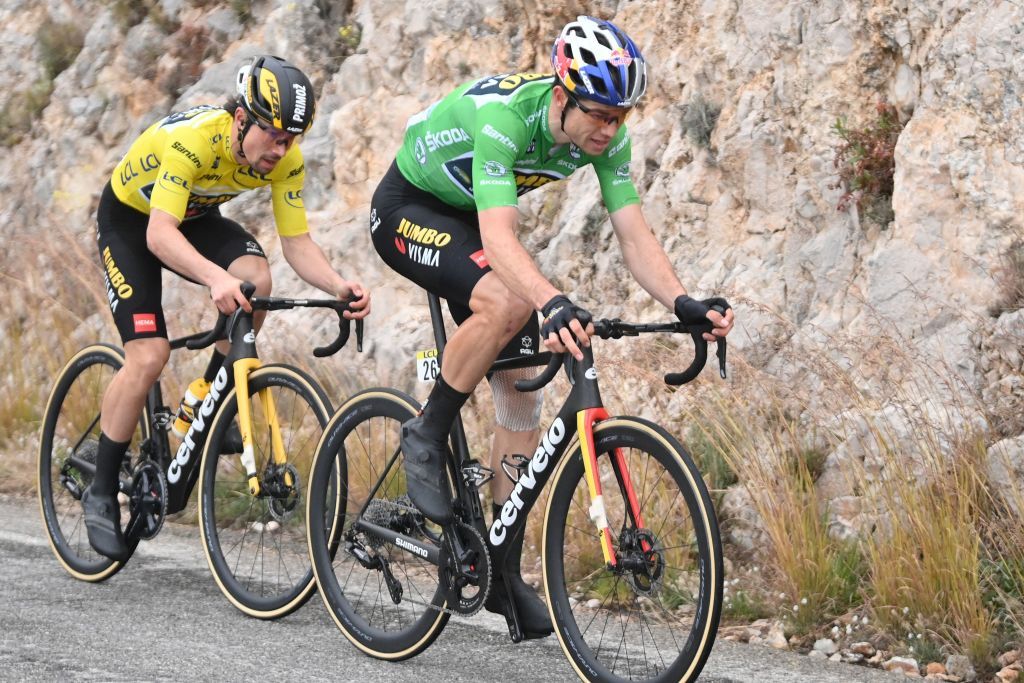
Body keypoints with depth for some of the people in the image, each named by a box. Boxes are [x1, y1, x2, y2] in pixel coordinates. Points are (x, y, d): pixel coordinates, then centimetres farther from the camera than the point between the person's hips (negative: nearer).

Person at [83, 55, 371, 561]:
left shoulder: (285, 160, -22)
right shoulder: (191, 139, -39)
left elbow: (297, 243, -18)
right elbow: (159, 235, -47)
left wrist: (338, 286, -38)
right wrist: (216, 277, -64)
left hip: (196, 216, 5)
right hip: (129, 219, -5)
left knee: (256, 278, -27)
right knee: (148, 356, -17)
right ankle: (101, 493, -1)